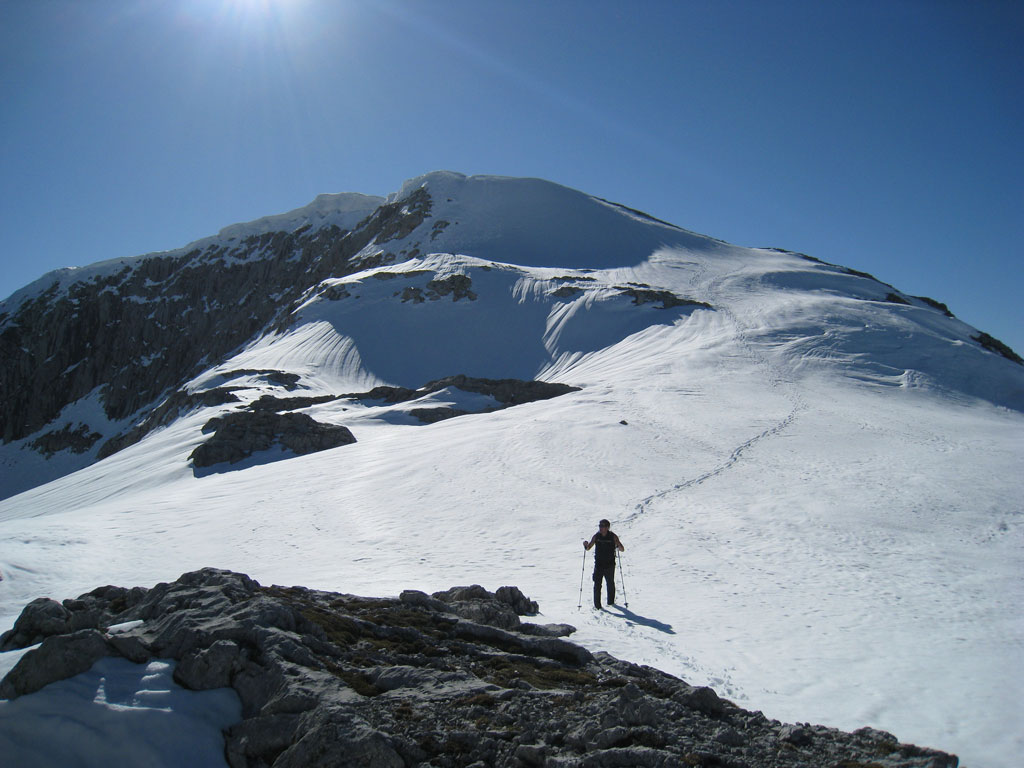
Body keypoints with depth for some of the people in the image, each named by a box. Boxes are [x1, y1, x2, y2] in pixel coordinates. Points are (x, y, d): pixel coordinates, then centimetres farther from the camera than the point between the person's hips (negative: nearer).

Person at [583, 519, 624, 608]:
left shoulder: (613, 537, -7)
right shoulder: (596, 536, -1)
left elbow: (622, 550, -4)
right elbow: (588, 548, 7)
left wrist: (618, 545, -26)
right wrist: (585, 545, -16)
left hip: (610, 564, -1)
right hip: (598, 564, 1)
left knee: (610, 584, 12)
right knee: (597, 584, -7)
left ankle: (611, 602, 31)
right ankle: (597, 605, -3)